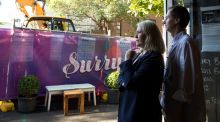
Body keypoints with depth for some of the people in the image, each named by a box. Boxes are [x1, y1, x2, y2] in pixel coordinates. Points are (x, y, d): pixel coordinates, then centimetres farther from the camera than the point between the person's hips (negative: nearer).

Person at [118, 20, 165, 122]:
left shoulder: (153, 58, -17)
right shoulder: (138, 54, 11)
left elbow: (131, 82, -23)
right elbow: (122, 77, 14)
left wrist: (127, 61, -10)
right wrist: (124, 82, -8)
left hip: (142, 111, -8)